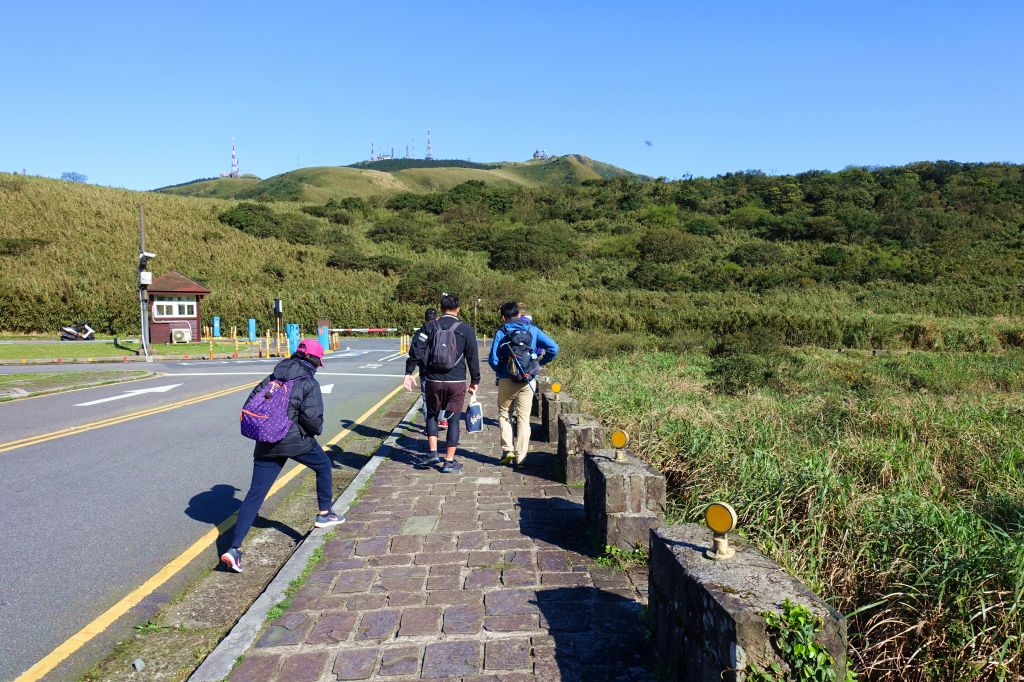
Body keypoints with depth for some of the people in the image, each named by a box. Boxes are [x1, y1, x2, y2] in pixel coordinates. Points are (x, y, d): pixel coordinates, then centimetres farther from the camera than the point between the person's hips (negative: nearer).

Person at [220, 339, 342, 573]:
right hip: (296, 441, -5)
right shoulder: (309, 383, -6)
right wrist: (316, 431, 5)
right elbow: (312, 418, -17)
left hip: (267, 445, 5)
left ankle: (234, 548, -3)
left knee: (255, 494, 4)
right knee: (324, 466, 24)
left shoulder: (272, 378, 12)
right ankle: (325, 514, 31)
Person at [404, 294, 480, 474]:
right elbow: (473, 357, 1)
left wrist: (409, 373, 4)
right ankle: (449, 462, 7)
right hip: (457, 382, -1)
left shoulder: (429, 327, 1)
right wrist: (475, 381, 10)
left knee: (432, 415, 20)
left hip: (433, 380, 1)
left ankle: (432, 452, 12)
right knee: (453, 420, 5)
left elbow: (415, 352, -4)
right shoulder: (466, 329, -2)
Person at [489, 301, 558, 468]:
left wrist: (500, 372, 9)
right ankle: (519, 457, 8)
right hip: (528, 381, 1)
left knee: (504, 413, 17)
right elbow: (553, 348, -4)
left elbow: (493, 359, -10)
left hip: (507, 381, -1)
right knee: (523, 418, 8)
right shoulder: (532, 330, 4)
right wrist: (540, 362, 9)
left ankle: (507, 449, 4)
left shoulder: (501, 333, -2)